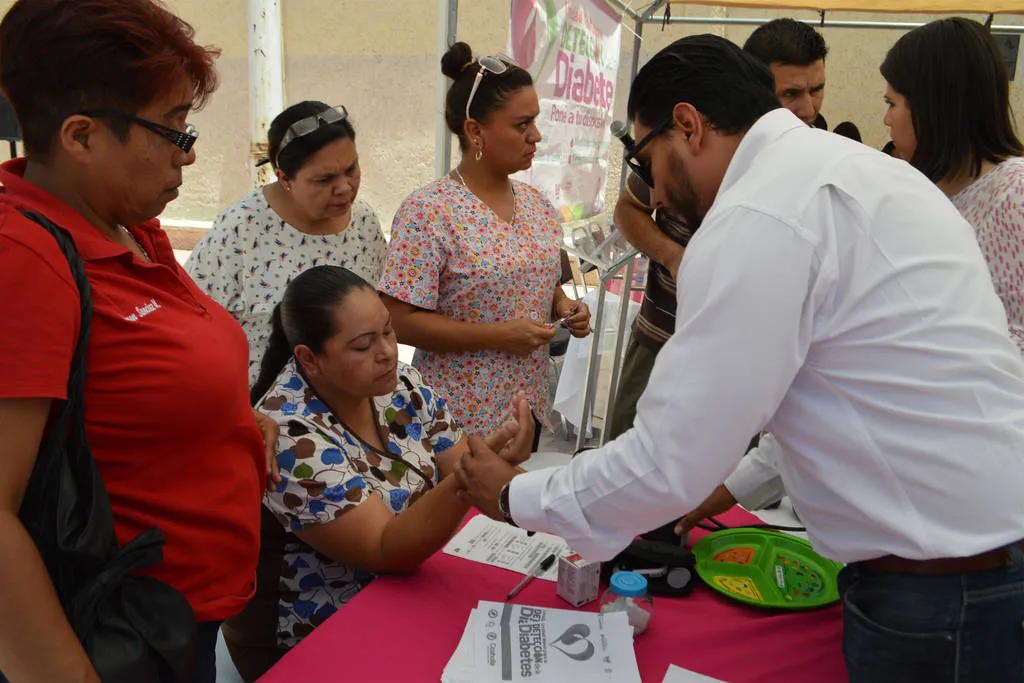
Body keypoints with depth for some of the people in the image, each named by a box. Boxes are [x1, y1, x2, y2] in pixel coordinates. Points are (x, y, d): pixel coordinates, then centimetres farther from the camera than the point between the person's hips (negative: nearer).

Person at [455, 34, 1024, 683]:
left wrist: (514, 496, -4)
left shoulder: (758, 216, -20)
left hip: (938, 597, -9)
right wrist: (734, 482, 20)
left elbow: (669, 466, -19)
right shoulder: (860, 167, 9)